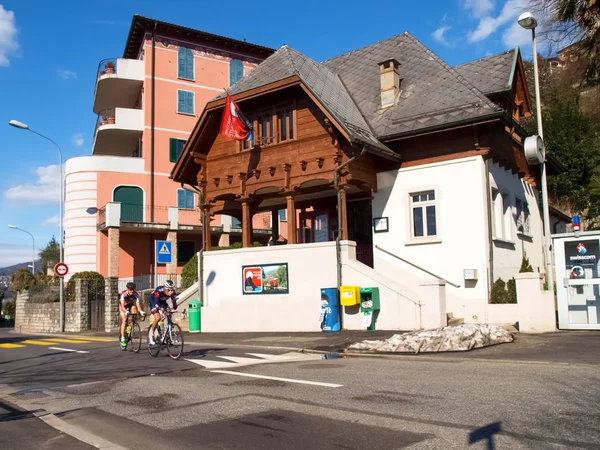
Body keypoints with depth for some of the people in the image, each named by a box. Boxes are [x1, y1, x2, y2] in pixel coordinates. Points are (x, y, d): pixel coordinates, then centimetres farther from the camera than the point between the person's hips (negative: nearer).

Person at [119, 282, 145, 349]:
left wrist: (141, 311, -52)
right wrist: (126, 311, -60)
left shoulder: (136, 294, -29)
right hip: (124, 306, -3)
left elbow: (138, 305, -33)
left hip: (131, 305, 3)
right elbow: (122, 306, -41)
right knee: (124, 321, -17)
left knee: (134, 306, -31)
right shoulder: (123, 294, -34)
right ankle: (122, 339, -14)